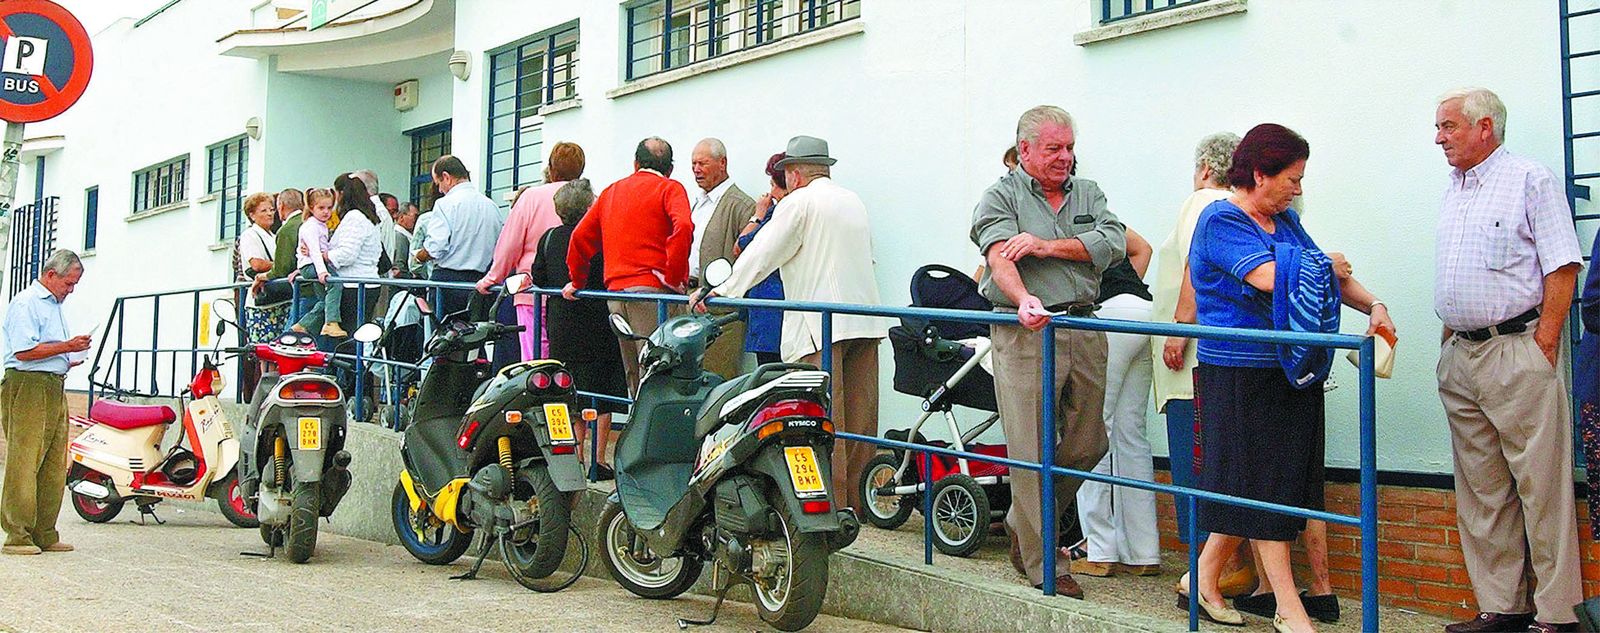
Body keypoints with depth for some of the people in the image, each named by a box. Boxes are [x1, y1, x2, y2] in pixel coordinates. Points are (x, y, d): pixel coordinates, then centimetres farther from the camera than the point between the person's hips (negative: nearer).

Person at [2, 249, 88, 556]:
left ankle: (44, 534, 13)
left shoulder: (55, 305, 23)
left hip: (55, 389, 10)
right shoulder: (25, 303, -7)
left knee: (54, 468, 8)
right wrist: (67, 347, -15)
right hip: (28, 385, -10)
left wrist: (71, 360, 13)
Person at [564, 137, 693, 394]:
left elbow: (580, 236, 23)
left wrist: (577, 281, 31)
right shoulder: (670, 189, 3)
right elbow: (683, 227, -16)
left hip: (615, 292, 6)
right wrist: (673, 277, -11)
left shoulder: (611, 191, 22)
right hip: (652, 288, -6)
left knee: (633, 376, 11)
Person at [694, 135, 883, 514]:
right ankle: (858, 500, 12)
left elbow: (762, 254, -6)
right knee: (859, 416, 8)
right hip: (865, 321, 7)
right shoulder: (854, 202, 18)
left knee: (824, 419, -6)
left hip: (822, 325, -7)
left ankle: (831, 503, -7)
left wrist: (724, 291, 1)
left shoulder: (799, 202, -3)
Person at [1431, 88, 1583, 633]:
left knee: (1542, 486, -5)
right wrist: (1449, 342, 15)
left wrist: (1544, 343, -15)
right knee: (1480, 491, 9)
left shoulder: (1531, 181, -4)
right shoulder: (1453, 192, 18)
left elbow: (1562, 267, -10)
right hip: (1459, 357, 8)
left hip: (1517, 350, -8)